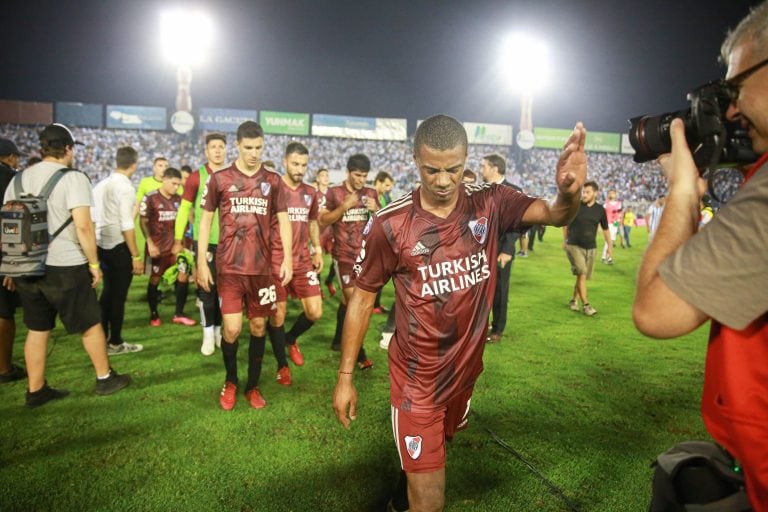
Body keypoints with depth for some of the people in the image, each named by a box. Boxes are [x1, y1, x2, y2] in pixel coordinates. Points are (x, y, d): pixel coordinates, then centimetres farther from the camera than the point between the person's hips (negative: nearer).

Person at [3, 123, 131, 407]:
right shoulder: (73, 178, -11)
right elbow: (83, 226, -19)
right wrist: (94, 263, -10)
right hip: (64, 267, -6)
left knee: (37, 329, 14)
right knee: (90, 324, 9)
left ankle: (35, 391, 21)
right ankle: (105, 378, 22)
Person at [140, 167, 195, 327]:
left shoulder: (178, 199, 7)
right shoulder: (150, 198, -9)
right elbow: (144, 223, -9)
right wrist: (150, 243, -17)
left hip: (175, 245, 4)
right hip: (158, 247, -4)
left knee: (183, 275, -3)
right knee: (155, 279, 7)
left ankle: (179, 314, 8)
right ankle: (154, 314, 23)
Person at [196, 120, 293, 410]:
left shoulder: (273, 180, 6)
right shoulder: (219, 179, 1)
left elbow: (283, 220, 8)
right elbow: (205, 220, 5)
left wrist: (287, 258, -3)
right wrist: (201, 262, 0)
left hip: (261, 266, 2)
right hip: (229, 266, -2)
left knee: (259, 326, 8)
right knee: (232, 329, -6)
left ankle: (253, 386, 25)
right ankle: (230, 381, 22)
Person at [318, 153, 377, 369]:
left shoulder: (371, 193, 7)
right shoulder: (334, 193, -3)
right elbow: (322, 220, -8)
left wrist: (376, 210, -10)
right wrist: (344, 207, -20)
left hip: (364, 254, 4)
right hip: (343, 255, -4)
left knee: (347, 298, 15)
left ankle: (338, 339, 33)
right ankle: (359, 353, -3)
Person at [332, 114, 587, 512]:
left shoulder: (490, 205, -11)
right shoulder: (390, 225, -19)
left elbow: (554, 215, -22)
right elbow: (362, 299, -10)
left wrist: (568, 192, -46)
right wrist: (345, 376, -7)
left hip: (466, 368, 5)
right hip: (416, 376, -4)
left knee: (437, 443, 32)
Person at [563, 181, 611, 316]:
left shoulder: (600, 209, 1)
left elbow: (605, 229, 13)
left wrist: (609, 245, 14)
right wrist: (565, 240, 10)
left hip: (590, 247, 3)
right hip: (574, 245, -3)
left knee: (583, 277, 8)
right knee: (581, 274, -15)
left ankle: (574, 300, 27)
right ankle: (585, 305, -12)